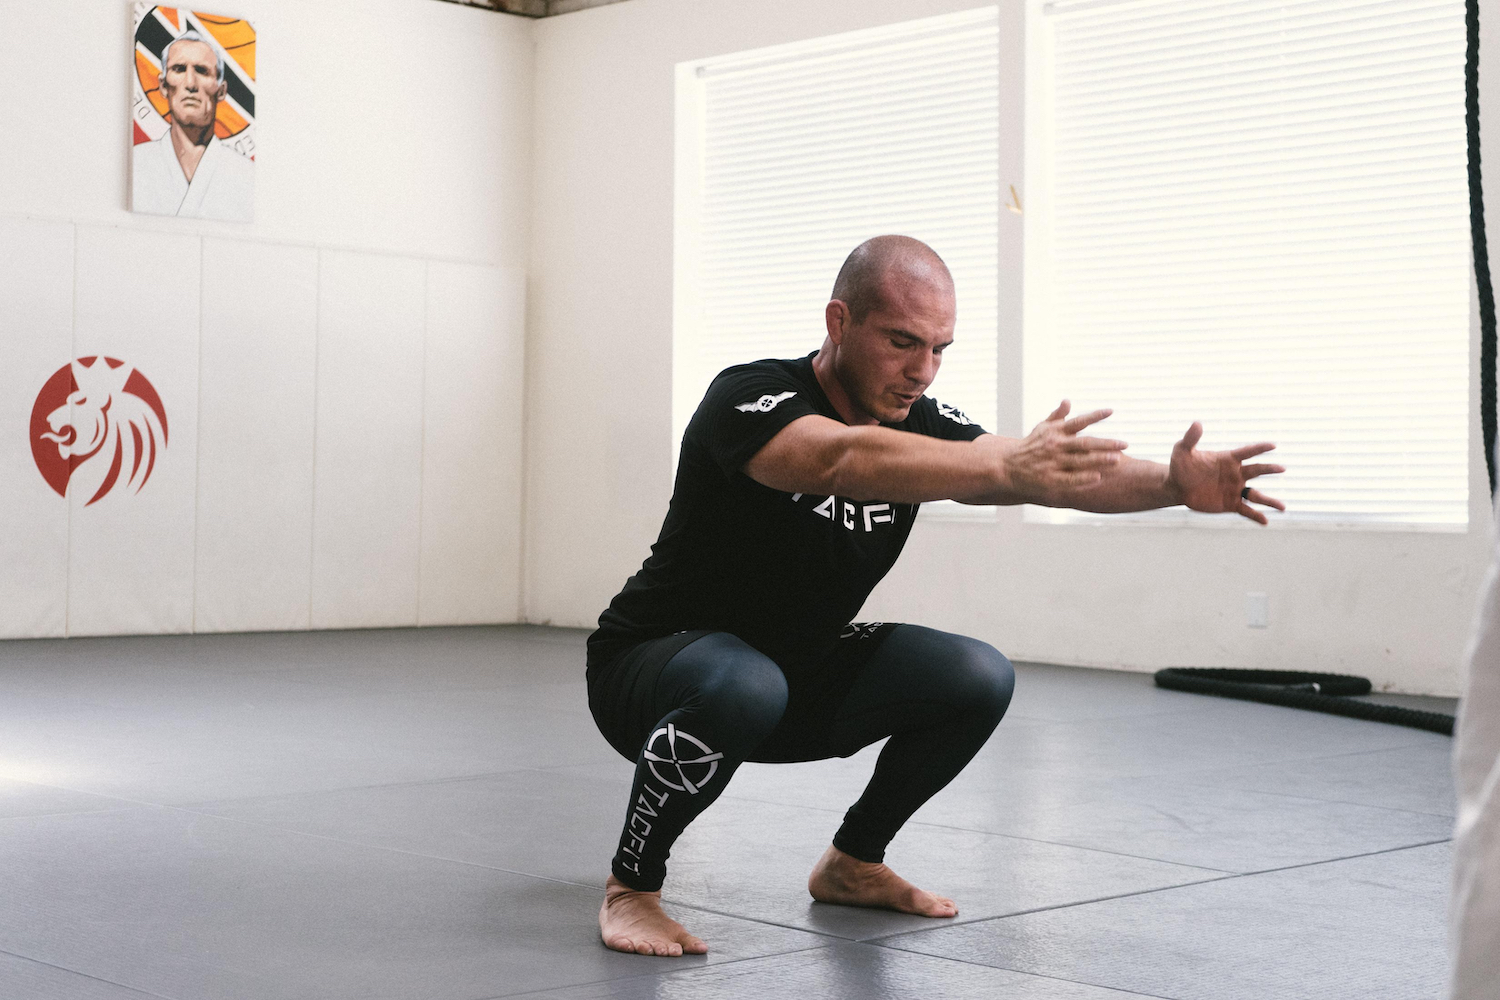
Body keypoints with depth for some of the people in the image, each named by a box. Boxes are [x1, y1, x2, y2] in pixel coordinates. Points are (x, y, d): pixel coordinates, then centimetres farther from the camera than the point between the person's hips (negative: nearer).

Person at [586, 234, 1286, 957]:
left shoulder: (918, 425, -4)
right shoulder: (749, 397, -25)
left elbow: (1066, 469, -16)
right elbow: (841, 460, -47)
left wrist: (1175, 483, -36)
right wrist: (1009, 467, -59)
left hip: (803, 673, 7)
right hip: (654, 665, -6)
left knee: (978, 678, -8)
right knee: (744, 687, -40)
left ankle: (852, 863, 12)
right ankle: (631, 884, -15)